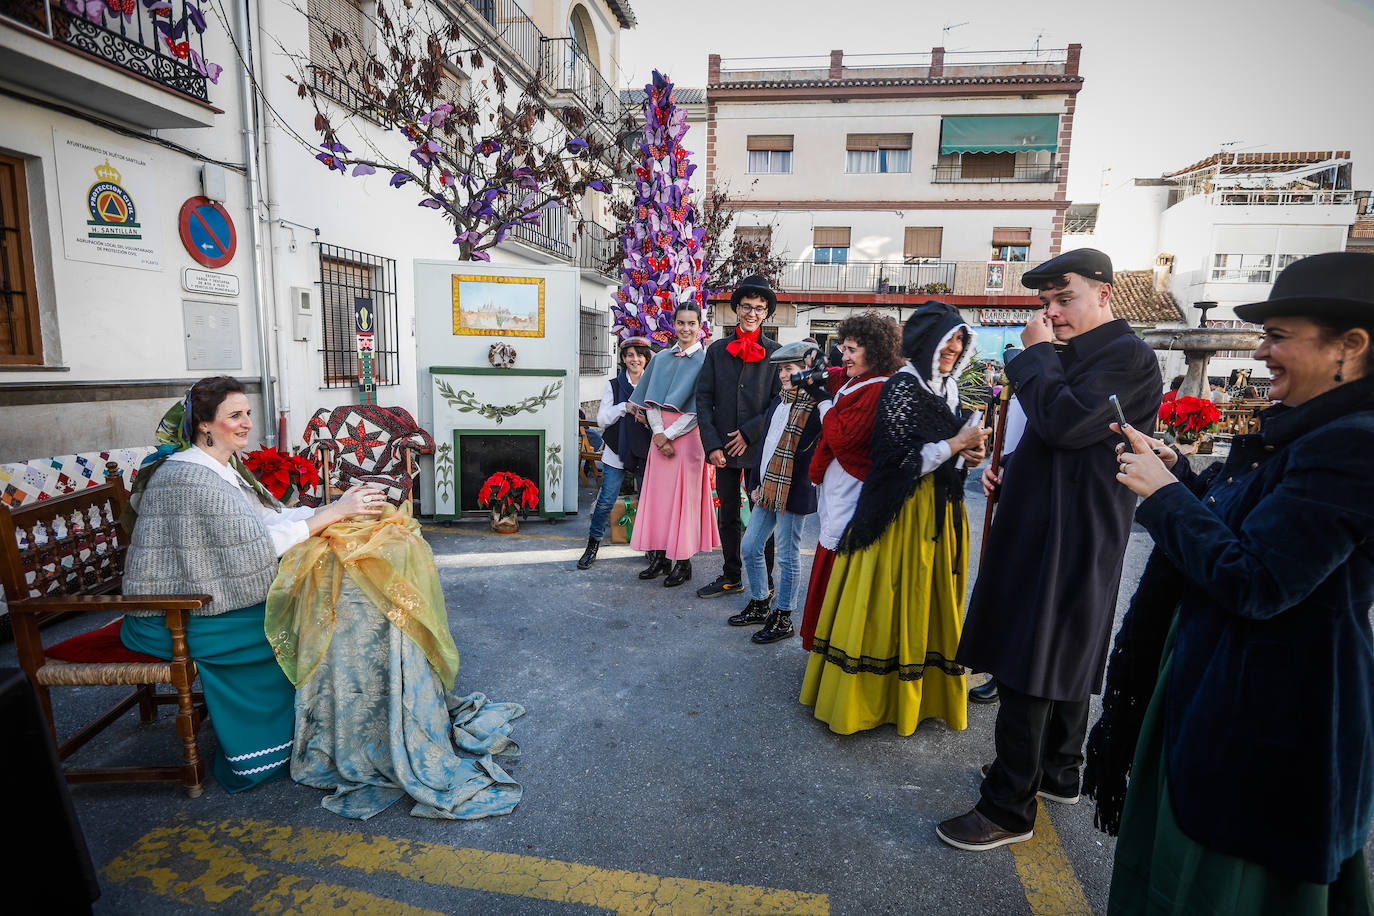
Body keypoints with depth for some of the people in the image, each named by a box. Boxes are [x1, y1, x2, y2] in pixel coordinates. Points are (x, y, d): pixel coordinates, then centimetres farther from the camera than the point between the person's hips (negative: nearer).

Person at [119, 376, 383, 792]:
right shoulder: (189, 476, -21)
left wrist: (339, 506, -10)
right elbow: (257, 546, -27)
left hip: (200, 597, 8)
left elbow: (276, 516, 4)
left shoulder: (225, 467, 9)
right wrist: (333, 512, -28)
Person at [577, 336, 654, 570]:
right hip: (617, 451, 0)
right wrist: (625, 407, -14)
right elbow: (602, 419, 0)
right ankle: (593, 545, 17)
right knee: (606, 500, 0)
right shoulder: (614, 384, 5)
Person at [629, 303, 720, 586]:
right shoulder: (661, 358, 11)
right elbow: (650, 399, 8)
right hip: (661, 436, 5)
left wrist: (669, 434, -12)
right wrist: (658, 432, -6)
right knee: (659, 493, 6)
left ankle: (684, 562, 10)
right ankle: (660, 556, 17)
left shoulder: (705, 360, -4)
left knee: (685, 496, 0)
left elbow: (701, 409, -10)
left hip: (688, 435, -4)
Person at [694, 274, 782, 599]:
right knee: (727, 516, 13)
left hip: (759, 447, -3)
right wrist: (712, 443, -5)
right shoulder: (717, 350, 6)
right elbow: (704, 398, 3)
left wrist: (749, 433, -12)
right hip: (724, 447, 3)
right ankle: (731, 576, 28)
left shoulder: (775, 352, -1)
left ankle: (764, 581, 21)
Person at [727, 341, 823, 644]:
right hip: (766, 490, 8)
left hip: (793, 493, -8)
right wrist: (756, 483, 9)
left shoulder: (816, 408, -12)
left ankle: (782, 618, 19)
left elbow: (803, 451, -18)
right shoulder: (778, 402, 12)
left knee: (787, 556, 4)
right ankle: (759, 605, 31)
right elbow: (765, 444, 12)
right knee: (750, 548, 14)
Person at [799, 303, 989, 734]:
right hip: (903, 513, -8)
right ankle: (872, 696, 15)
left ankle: (926, 691, 28)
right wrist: (958, 443, -12)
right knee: (893, 598, 0)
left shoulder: (948, 389, 13)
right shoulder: (901, 387, -13)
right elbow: (904, 461, -19)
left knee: (932, 598, 13)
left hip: (940, 512, 8)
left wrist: (968, 453, 1)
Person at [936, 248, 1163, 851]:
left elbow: (1064, 422, -27)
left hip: (1067, 539, -10)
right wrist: (1008, 467, 7)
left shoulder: (1127, 355, -13)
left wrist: (1036, 354, -13)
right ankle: (1059, 773, 38)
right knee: (1065, 664, 21)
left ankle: (1009, 809, 9)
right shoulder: (1072, 357, 16)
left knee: (1027, 672, -4)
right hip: (1046, 529, 10)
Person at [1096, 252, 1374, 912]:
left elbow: (1252, 581, -29)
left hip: (1272, 726, -9)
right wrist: (1175, 473, 2)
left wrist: (1165, 493, -18)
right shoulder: (1296, 434, 6)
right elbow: (1234, 525, 13)